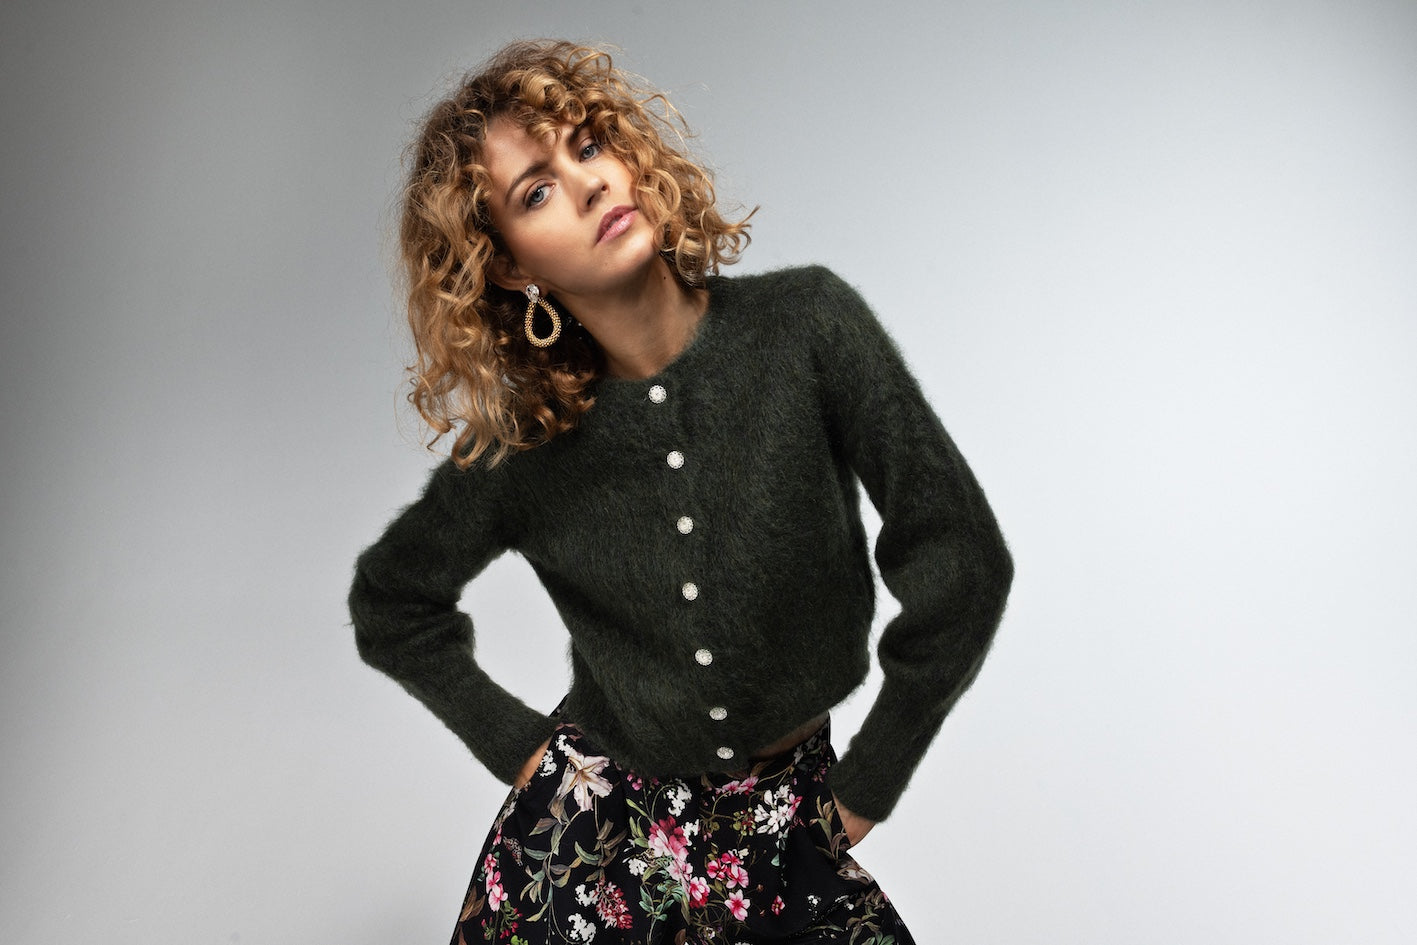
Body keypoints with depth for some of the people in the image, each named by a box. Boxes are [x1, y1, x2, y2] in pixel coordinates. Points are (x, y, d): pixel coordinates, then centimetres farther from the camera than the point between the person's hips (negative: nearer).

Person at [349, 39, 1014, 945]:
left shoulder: (806, 326, -16)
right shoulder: (521, 446, -11)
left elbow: (962, 563, -15)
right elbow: (391, 601, 7)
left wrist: (862, 792, -8)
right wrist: (517, 744, 2)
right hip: (585, 834, 1)